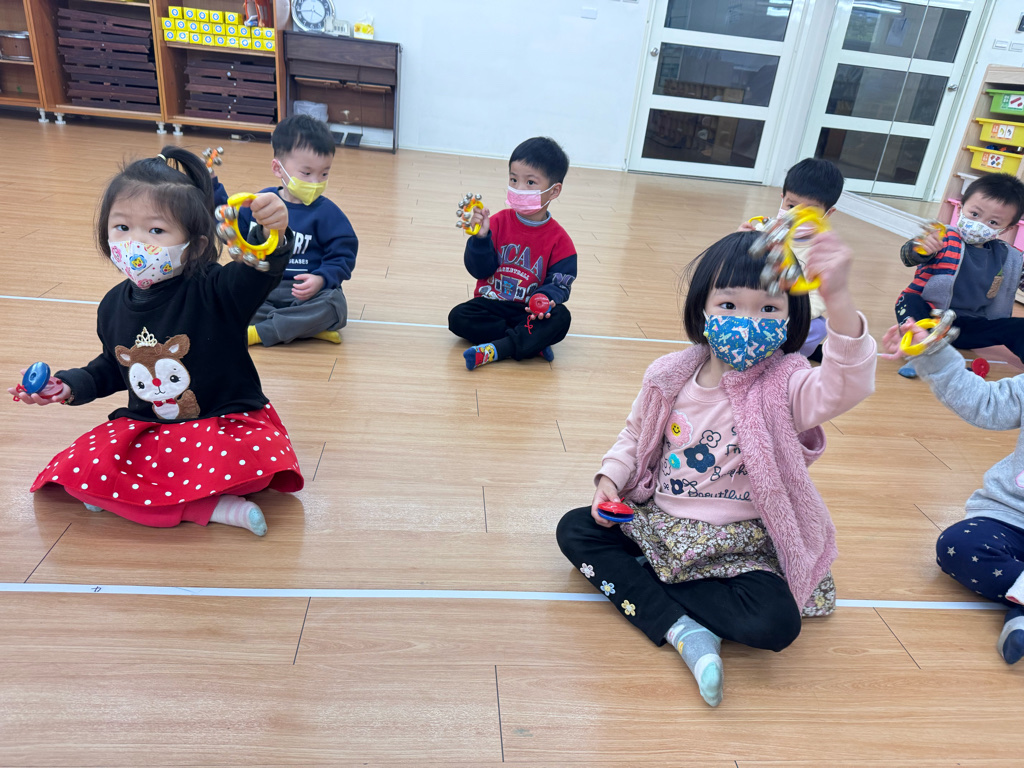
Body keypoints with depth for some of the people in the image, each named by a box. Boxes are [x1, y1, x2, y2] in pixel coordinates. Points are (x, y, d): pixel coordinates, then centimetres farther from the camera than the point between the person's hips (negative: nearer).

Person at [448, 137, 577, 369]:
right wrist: (481, 238, -23)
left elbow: (560, 283, -8)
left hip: (529, 311, -1)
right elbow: (480, 270, -6)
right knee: (458, 317, -24)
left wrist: (546, 299, -30)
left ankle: (497, 349, -31)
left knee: (560, 318, -29)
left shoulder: (558, 239, -6)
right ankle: (533, 342, -24)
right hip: (491, 304, 2)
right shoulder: (499, 222, -3)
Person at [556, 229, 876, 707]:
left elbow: (845, 387, -39)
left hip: (741, 544, -4)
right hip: (661, 521, 4)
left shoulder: (784, 385, -16)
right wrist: (611, 477, -6)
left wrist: (839, 301, -55)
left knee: (776, 624, -27)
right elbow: (636, 434, 12)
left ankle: (646, 578, -8)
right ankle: (684, 631, -19)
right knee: (574, 529, -9)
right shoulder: (669, 376, -5)